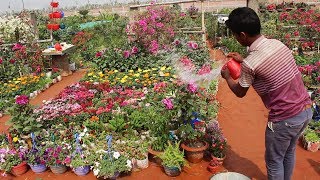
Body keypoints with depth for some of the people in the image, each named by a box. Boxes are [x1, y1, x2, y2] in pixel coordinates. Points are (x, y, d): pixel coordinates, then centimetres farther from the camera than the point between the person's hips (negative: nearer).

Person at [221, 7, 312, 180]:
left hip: (285, 119, -8)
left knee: (274, 161, 16)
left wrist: (227, 76, 14)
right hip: (306, 110, 8)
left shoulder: (249, 63, -23)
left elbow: (240, 92, -3)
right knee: (289, 152, 29)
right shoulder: (277, 43, -2)